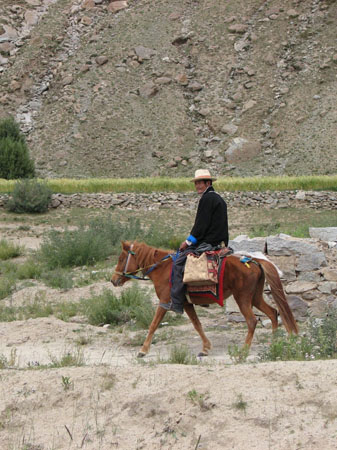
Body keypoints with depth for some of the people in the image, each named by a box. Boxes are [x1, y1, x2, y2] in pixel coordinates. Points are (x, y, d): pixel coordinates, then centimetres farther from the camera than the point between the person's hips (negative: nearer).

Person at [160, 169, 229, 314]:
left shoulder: (207, 198, -11)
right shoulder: (218, 199, 21)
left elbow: (201, 225, -16)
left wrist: (188, 242, -8)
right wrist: (191, 240, 22)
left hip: (207, 242, -11)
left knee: (179, 263, -13)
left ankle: (176, 303, -17)